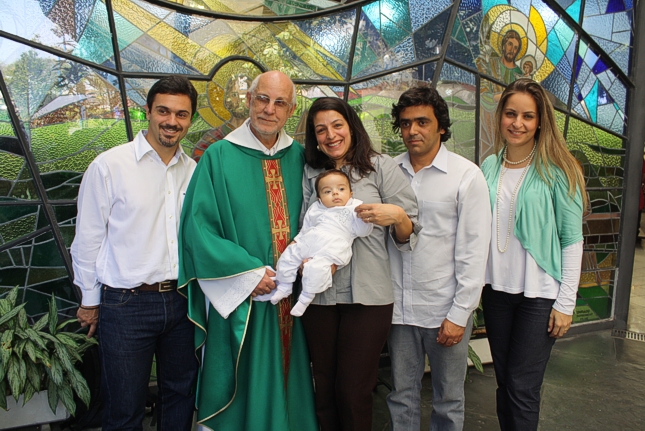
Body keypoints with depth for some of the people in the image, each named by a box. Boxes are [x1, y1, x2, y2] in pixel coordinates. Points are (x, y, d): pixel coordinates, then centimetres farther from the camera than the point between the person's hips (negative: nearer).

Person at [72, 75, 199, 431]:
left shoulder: (193, 170, 4)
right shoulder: (109, 165, -8)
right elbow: (88, 238, -2)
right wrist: (90, 301, 3)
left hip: (180, 299, 4)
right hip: (126, 304, -3)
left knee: (181, 395, 19)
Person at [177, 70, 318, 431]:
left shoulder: (298, 156, 5)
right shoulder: (219, 157, -7)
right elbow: (198, 227, -10)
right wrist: (248, 273, -16)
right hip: (240, 299, -3)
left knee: (287, 383, 17)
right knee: (244, 390, 10)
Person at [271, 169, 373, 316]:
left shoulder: (354, 208, 5)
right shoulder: (316, 209, 21)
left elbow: (362, 231, -2)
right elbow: (305, 229, 30)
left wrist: (363, 217, -20)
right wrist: (295, 241, 22)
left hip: (331, 248, -6)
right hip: (307, 243, 7)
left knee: (316, 267, -29)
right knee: (287, 257, 4)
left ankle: (306, 297, -12)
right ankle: (284, 287, 24)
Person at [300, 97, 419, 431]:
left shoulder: (380, 166, 1)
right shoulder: (309, 174, 11)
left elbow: (408, 235, 1)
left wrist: (397, 216, -20)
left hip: (368, 296, -3)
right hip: (319, 294, 3)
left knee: (353, 391, 5)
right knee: (324, 389, 13)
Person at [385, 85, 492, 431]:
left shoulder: (466, 176, -6)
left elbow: (474, 250, -8)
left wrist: (459, 314, -10)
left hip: (445, 310, -2)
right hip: (398, 307, 3)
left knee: (448, 402, 14)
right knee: (401, 396, 17)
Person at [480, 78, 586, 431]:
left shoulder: (556, 170, -8)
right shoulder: (489, 167, 4)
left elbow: (572, 240, -7)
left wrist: (566, 303, -9)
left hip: (539, 294, -4)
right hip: (496, 289, 4)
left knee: (522, 388, 2)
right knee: (504, 382, 14)